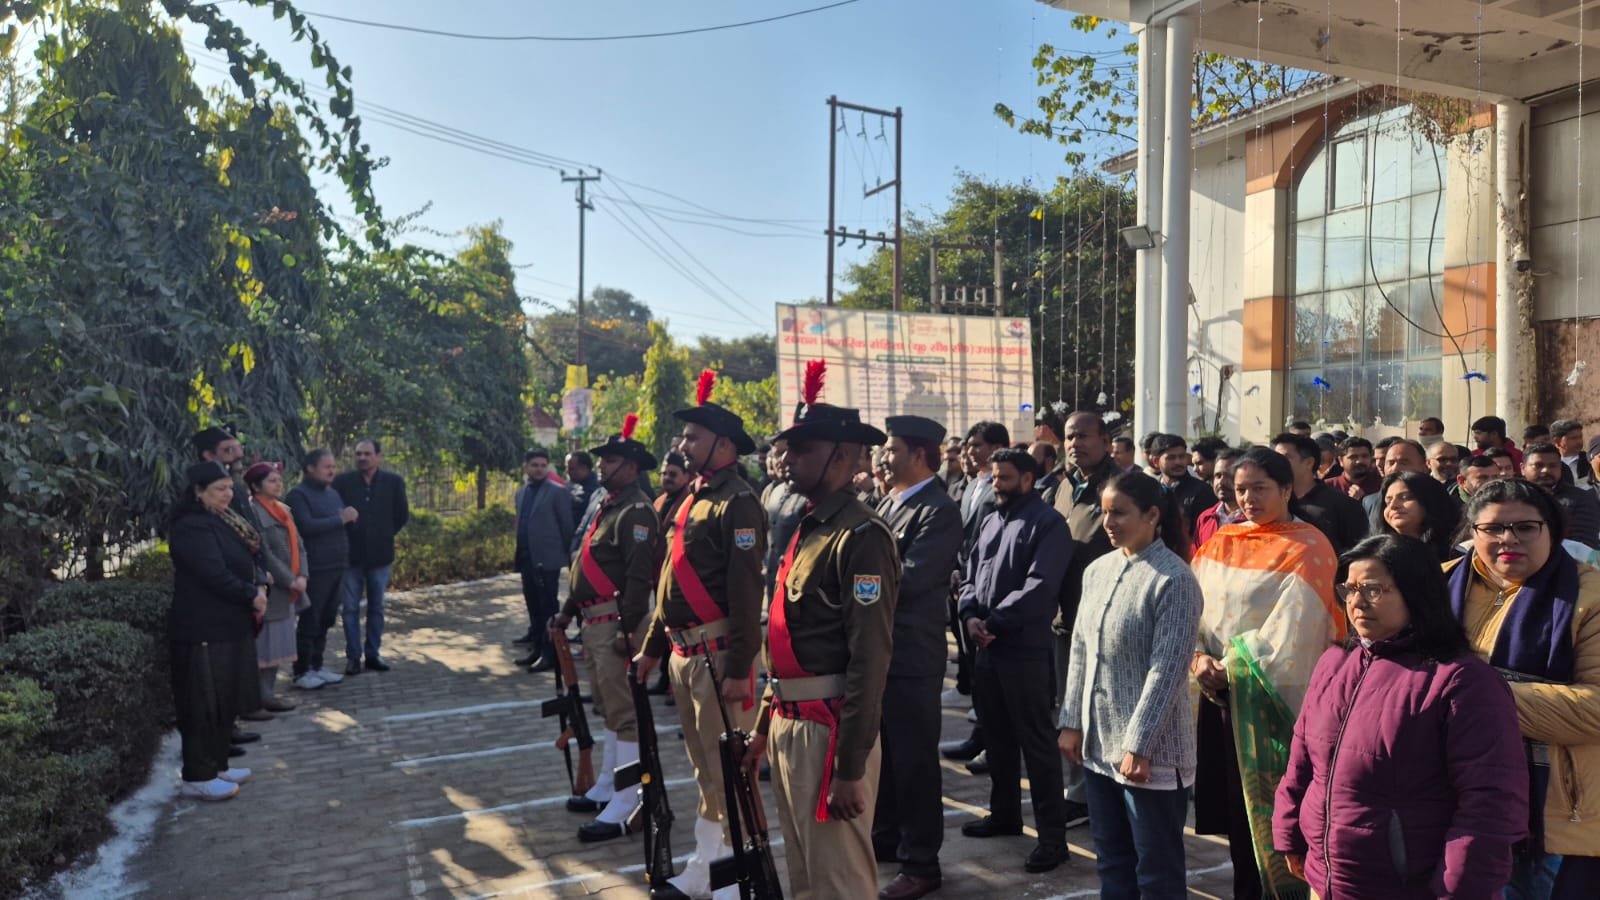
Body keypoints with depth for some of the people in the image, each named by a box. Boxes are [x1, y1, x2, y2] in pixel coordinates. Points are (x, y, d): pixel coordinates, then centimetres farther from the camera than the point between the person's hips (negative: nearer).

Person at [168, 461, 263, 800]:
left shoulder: (224, 522, 13)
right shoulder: (191, 527, -16)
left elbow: (245, 563, 15)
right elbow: (215, 575, -22)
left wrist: (260, 587, -4)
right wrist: (251, 596, -11)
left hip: (227, 626, 10)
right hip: (202, 629, -10)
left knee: (225, 700, 15)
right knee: (203, 703, -3)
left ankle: (216, 765, 26)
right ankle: (196, 777, 5)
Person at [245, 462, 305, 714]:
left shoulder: (284, 510, 14)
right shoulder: (254, 512, -12)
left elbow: (299, 545, 11)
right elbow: (264, 553, -18)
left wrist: (302, 576, -4)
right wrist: (290, 580, -17)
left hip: (288, 590, 8)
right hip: (270, 589, -8)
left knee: (278, 643, 13)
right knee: (266, 644, -3)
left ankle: (270, 691, 20)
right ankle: (264, 696, 4)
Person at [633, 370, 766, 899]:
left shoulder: (736, 503, -13)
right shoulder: (692, 499, 15)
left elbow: (746, 592, -19)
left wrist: (739, 668, -22)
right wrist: (651, 647, 20)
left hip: (718, 654, -9)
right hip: (682, 652, 9)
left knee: (723, 766, -1)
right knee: (704, 764, 18)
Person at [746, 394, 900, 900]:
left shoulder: (861, 536, -17)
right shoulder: (807, 529, 12)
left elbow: (870, 659, -21)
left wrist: (850, 767, -20)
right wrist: (764, 723, 19)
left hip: (828, 730, -9)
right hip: (788, 724, 9)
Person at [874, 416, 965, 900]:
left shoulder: (939, 512, -15)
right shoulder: (889, 502, 12)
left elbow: (910, 578, -23)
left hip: (910, 654, -8)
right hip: (878, 646, 9)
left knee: (914, 759, 3)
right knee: (880, 751, 20)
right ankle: (885, 836, 37)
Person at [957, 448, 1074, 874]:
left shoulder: (1048, 522, -9)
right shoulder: (991, 520, 14)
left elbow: (1039, 587, -19)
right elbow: (970, 575, 13)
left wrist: (994, 620, -17)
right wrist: (970, 615, -6)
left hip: (1026, 649, -8)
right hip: (986, 647, 8)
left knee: (1036, 741, -1)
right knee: (996, 735, 18)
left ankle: (1052, 834, 8)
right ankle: (1005, 813, 33)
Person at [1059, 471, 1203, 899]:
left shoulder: (1174, 580, -14)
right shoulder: (1098, 570, 6)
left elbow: (1166, 672, -17)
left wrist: (1138, 746, -19)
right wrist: (1071, 722, 8)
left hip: (1149, 751, -6)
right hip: (1097, 742, 6)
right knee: (1111, 863, 17)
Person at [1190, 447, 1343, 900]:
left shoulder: (1307, 549, -8)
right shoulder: (1220, 543, 9)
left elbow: (1291, 628, -17)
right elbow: (1194, 607, 4)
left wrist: (1233, 666, -16)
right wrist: (1198, 657, -13)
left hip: (1273, 697, -5)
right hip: (1221, 694, 6)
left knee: (1270, 807, 2)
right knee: (1234, 804, 14)